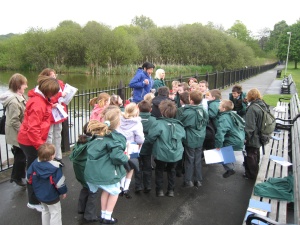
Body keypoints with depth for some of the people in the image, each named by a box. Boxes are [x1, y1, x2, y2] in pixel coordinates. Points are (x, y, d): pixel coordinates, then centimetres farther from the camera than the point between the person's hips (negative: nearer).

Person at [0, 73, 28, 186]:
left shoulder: (18, 96, 4)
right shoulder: (14, 101, -27)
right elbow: (14, 121, -27)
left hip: (20, 133, 10)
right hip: (18, 134, -9)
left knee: (20, 154, 22)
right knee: (21, 155, 6)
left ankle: (17, 175, 39)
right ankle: (17, 177, 25)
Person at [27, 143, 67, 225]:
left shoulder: (35, 163, -10)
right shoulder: (55, 167, -28)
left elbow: (29, 177, 1)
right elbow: (59, 182, -24)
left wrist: (37, 187, 17)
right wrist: (63, 191, -5)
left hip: (39, 194, 7)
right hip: (51, 196, -7)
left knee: (45, 210, 28)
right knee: (55, 213, 9)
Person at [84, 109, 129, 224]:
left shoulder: (99, 133, 8)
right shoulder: (117, 138, -15)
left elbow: (92, 150, 13)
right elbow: (117, 156, -23)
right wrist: (126, 158, -3)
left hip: (92, 170, 7)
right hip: (106, 172, -7)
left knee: (106, 190, 30)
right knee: (114, 192, 21)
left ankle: (103, 215, 39)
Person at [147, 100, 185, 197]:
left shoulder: (159, 124, -21)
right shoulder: (179, 124, -5)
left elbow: (151, 137, -19)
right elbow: (183, 137, 8)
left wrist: (154, 142, 3)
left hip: (161, 153, -4)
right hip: (176, 154, 4)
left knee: (159, 170, 20)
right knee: (171, 170, 25)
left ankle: (160, 190, 22)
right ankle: (171, 190, 29)